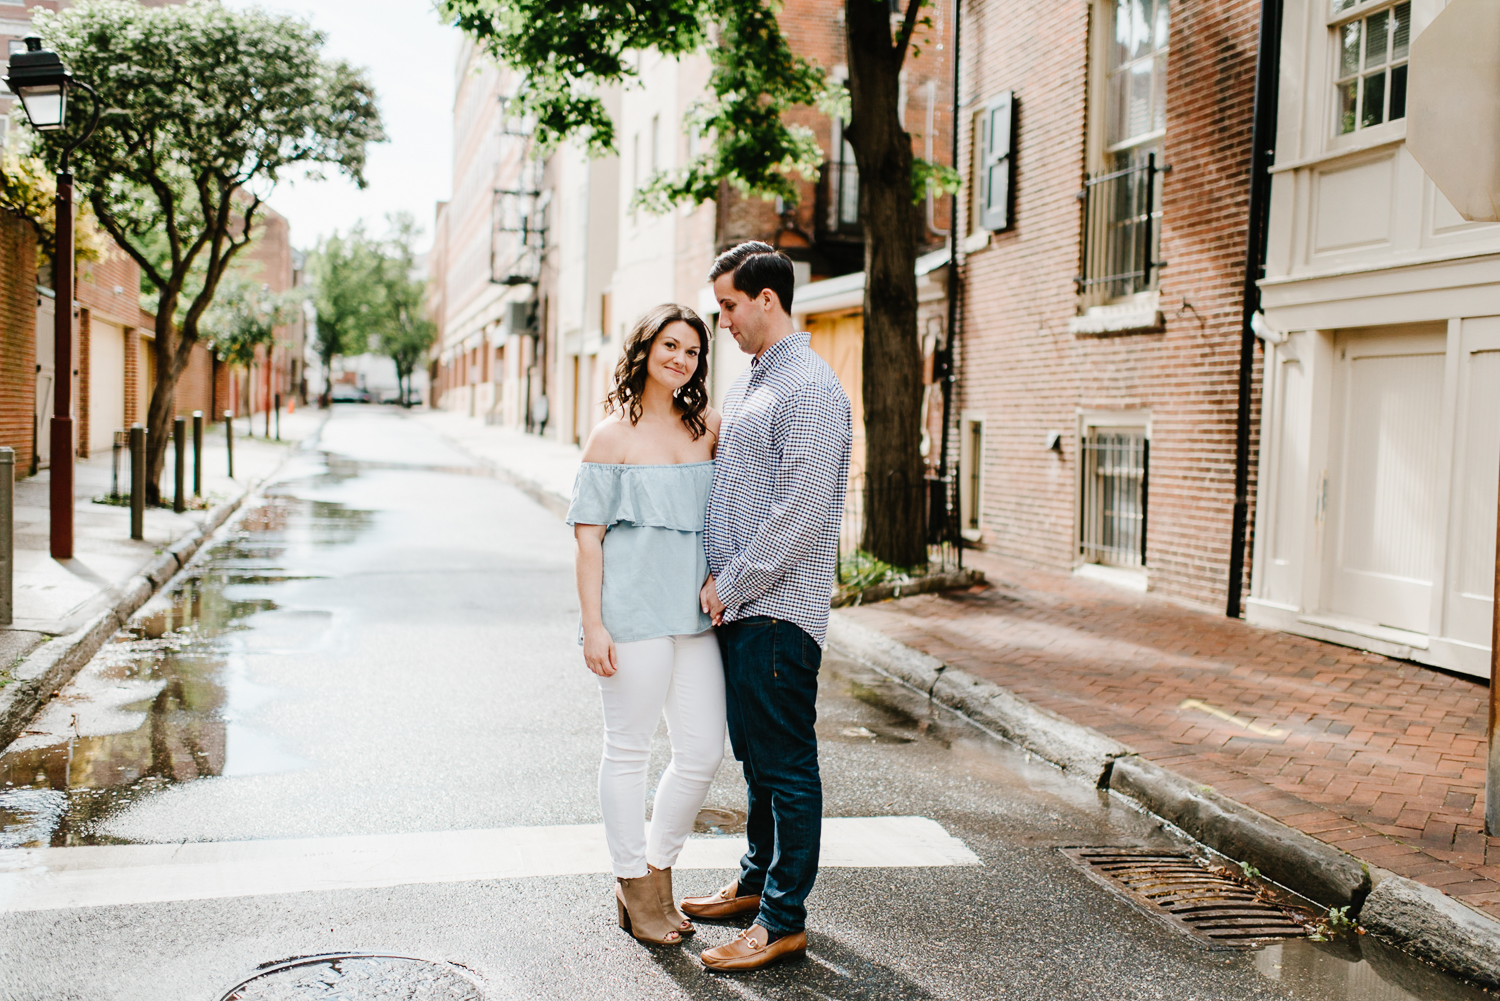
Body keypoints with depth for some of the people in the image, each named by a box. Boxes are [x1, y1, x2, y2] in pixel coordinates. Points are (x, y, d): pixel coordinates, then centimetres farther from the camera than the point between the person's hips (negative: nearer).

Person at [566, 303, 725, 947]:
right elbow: (588, 536, -4)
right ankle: (631, 886, 22)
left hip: (697, 610, 5)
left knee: (703, 751, 6)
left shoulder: (708, 427, 10)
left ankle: (659, 869, 27)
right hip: (634, 610, -5)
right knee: (629, 749, 6)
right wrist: (593, 625, -10)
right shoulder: (613, 435, -2)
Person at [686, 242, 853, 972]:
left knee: (786, 764, -1)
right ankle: (758, 881, 34)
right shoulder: (744, 385, 16)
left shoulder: (810, 391, -15)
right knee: (754, 755, 19)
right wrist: (716, 580, 12)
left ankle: (784, 921, 9)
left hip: (778, 609, -9)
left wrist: (730, 587, -14)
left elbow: (798, 514, -20)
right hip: (736, 604, 9)